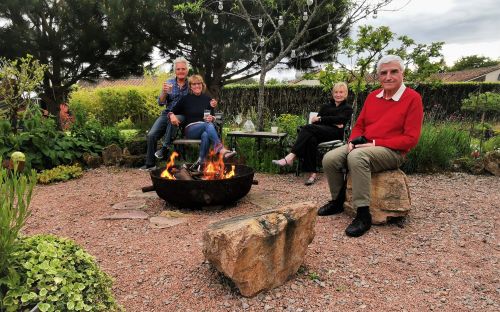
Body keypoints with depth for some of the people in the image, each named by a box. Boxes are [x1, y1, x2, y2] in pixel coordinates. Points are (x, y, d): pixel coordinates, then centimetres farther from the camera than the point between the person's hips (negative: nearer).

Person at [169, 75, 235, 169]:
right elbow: (172, 111, 10)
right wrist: (172, 116, -14)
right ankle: (222, 150, -54)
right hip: (190, 129, -2)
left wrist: (211, 118, -7)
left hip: (205, 128, 2)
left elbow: (212, 117, 17)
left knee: (206, 135, -38)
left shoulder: (207, 99, 13)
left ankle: (201, 161, -42)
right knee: (208, 125, -35)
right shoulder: (186, 99, 6)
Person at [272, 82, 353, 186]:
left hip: (336, 133, -3)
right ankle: (312, 173, -39)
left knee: (308, 128, -30)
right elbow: (315, 121, 11)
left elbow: (339, 119, -3)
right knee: (311, 140, -36)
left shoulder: (347, 108, 19)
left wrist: (320, 119, -5)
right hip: (321, 132, 3)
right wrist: (333, 123, -5)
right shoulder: (326, 106, 29)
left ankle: (291, 157, -40)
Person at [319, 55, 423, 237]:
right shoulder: (372, 97, 11)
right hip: (363, 147, 6)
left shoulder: (413, 98, -7)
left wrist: (375, 143, -18)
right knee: (330, 159, -15)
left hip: (392, 152, -6)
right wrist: (352, 141, -6)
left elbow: (411, 139, -12)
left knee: (357, 157, -36)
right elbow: (359, 125, 17)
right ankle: (338, 202, 8)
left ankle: (363, 215, -28)